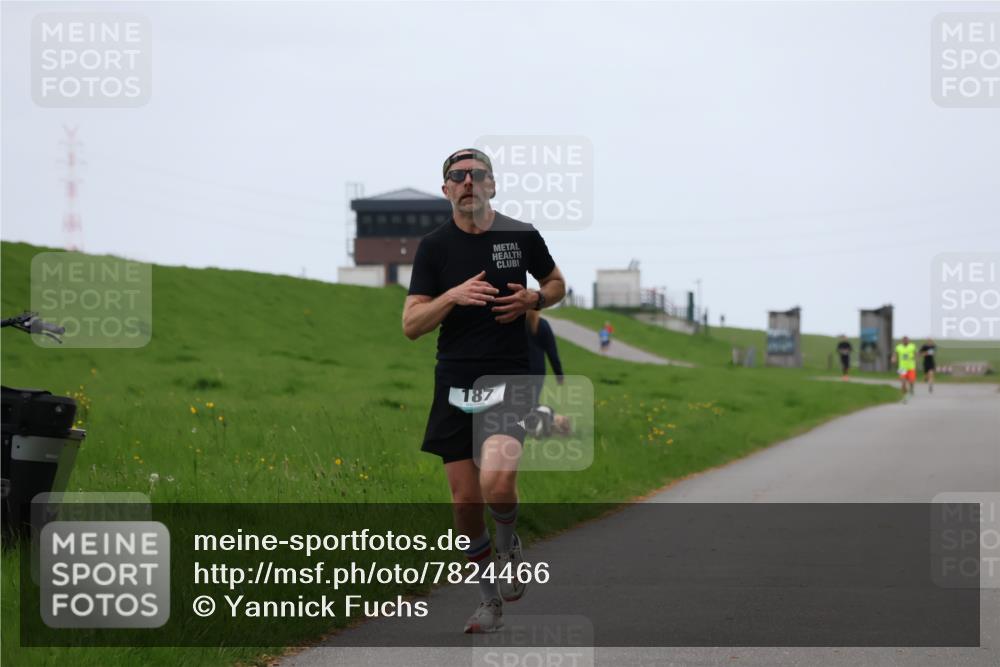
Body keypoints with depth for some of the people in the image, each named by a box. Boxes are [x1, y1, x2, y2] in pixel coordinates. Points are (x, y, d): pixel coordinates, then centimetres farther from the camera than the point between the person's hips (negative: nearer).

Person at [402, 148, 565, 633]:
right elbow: (411, 325, -2)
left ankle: (509, 542, 11)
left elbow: (556, 284, 19)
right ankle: (490, 600, 21)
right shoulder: (434, 246, 1)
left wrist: (532, 299, -3)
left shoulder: (521, 236, 2)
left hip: (509, 375, -2)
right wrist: (454, 295, -18)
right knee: (465, 499, 3)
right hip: (454, 382, 2)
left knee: (497, 483, -23)